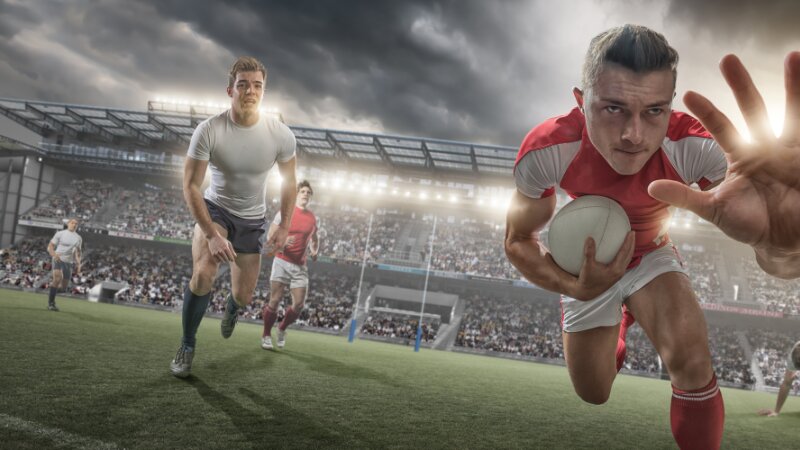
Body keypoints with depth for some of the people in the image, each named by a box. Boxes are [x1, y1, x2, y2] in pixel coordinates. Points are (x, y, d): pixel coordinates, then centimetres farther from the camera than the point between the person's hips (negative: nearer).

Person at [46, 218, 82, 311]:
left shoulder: (78, 238, 12)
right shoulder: (60, 234, 1)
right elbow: (50, 247, -2)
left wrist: (78, 264, 12)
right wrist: (54, 255, -22)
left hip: (69, 262, 5)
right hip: (58, 260, -4)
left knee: (64, 286, 4)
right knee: (58, 278, -27)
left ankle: (52, 284, 39)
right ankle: (51, 303, -17)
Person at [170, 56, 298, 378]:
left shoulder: (281, 135, -18)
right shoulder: (209, 130, -23)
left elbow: (288, 180, -1)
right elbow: (190, 186, -19)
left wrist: (284, 226, -3)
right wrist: (212, 234, -28)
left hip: (253, 220, 2)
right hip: (215, 209, -2)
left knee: (244, 297, 7)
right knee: (203, 274, -28)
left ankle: (232, 306, 50)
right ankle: (187, 346, -3)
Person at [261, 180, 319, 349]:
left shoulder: (312, 218, 10)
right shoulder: (285, 213, -2)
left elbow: (315, 239, 25)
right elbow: (271, 236, -3)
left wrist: (314, 251, 4)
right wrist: (282, 242, -23)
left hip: (300, 266, 3)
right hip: (282, 261, -3)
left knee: (299, 304, -4)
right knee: (275, 300, -3)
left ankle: (282, 329, 23)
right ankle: (266, 335, 15)